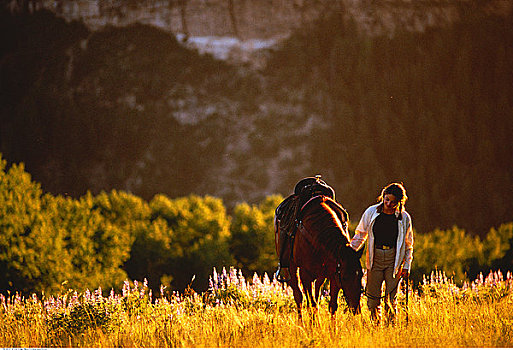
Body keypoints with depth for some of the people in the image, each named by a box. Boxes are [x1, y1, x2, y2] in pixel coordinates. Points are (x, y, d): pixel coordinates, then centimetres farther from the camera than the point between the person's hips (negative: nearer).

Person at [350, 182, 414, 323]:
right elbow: (360, 235, 12)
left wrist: (406, 267, 3)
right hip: (375, 260, 1)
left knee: (390, 299, -4)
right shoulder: (371, 212, 1)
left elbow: (409, 245, 8)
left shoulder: (404, 218, 0)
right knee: (373, 298, 2)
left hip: (394, 262, -1)